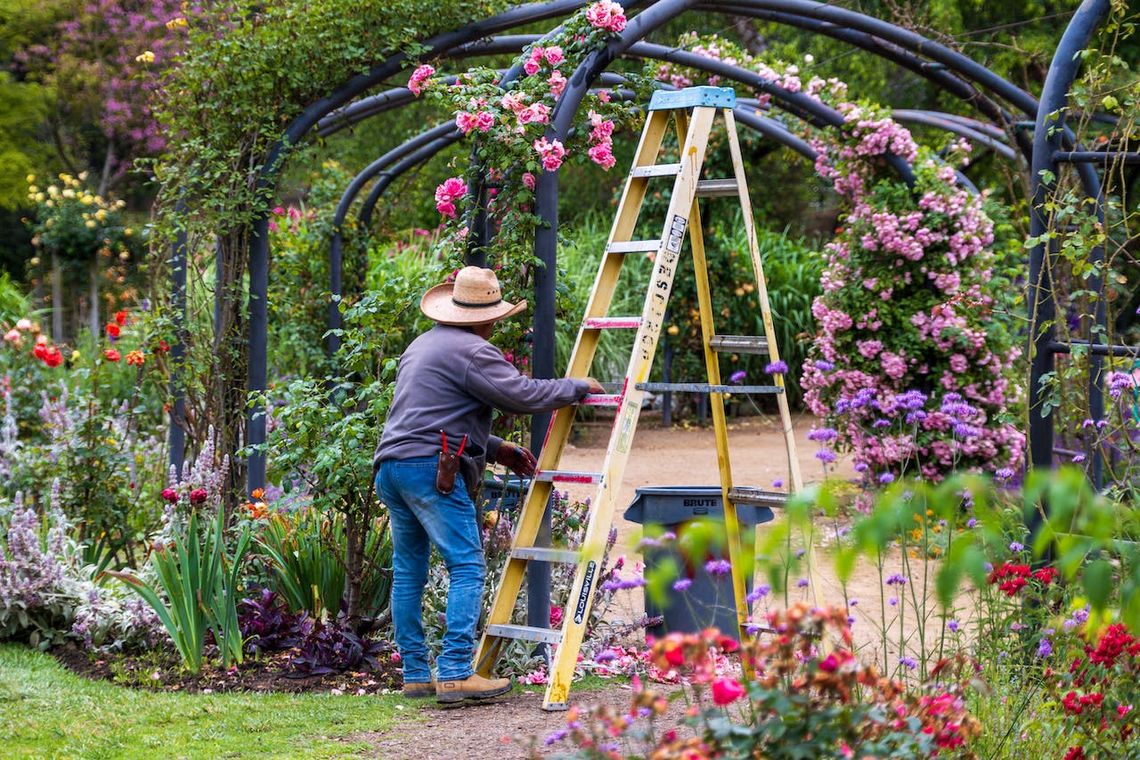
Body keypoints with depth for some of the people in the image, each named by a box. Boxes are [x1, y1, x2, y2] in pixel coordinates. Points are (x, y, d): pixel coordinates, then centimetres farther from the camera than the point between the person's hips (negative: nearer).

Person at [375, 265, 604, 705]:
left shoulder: (422, 346, 24)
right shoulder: (471, 351, -6)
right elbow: (523, 395, -10)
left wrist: (498, 450, 26)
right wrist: (577, 388, 5)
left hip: (390, 466, 10)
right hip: (431, 468, -10)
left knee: (408, 571, 11)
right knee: (467, 567, -9)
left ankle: (416, 675, 13)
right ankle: (455, 673, -17)